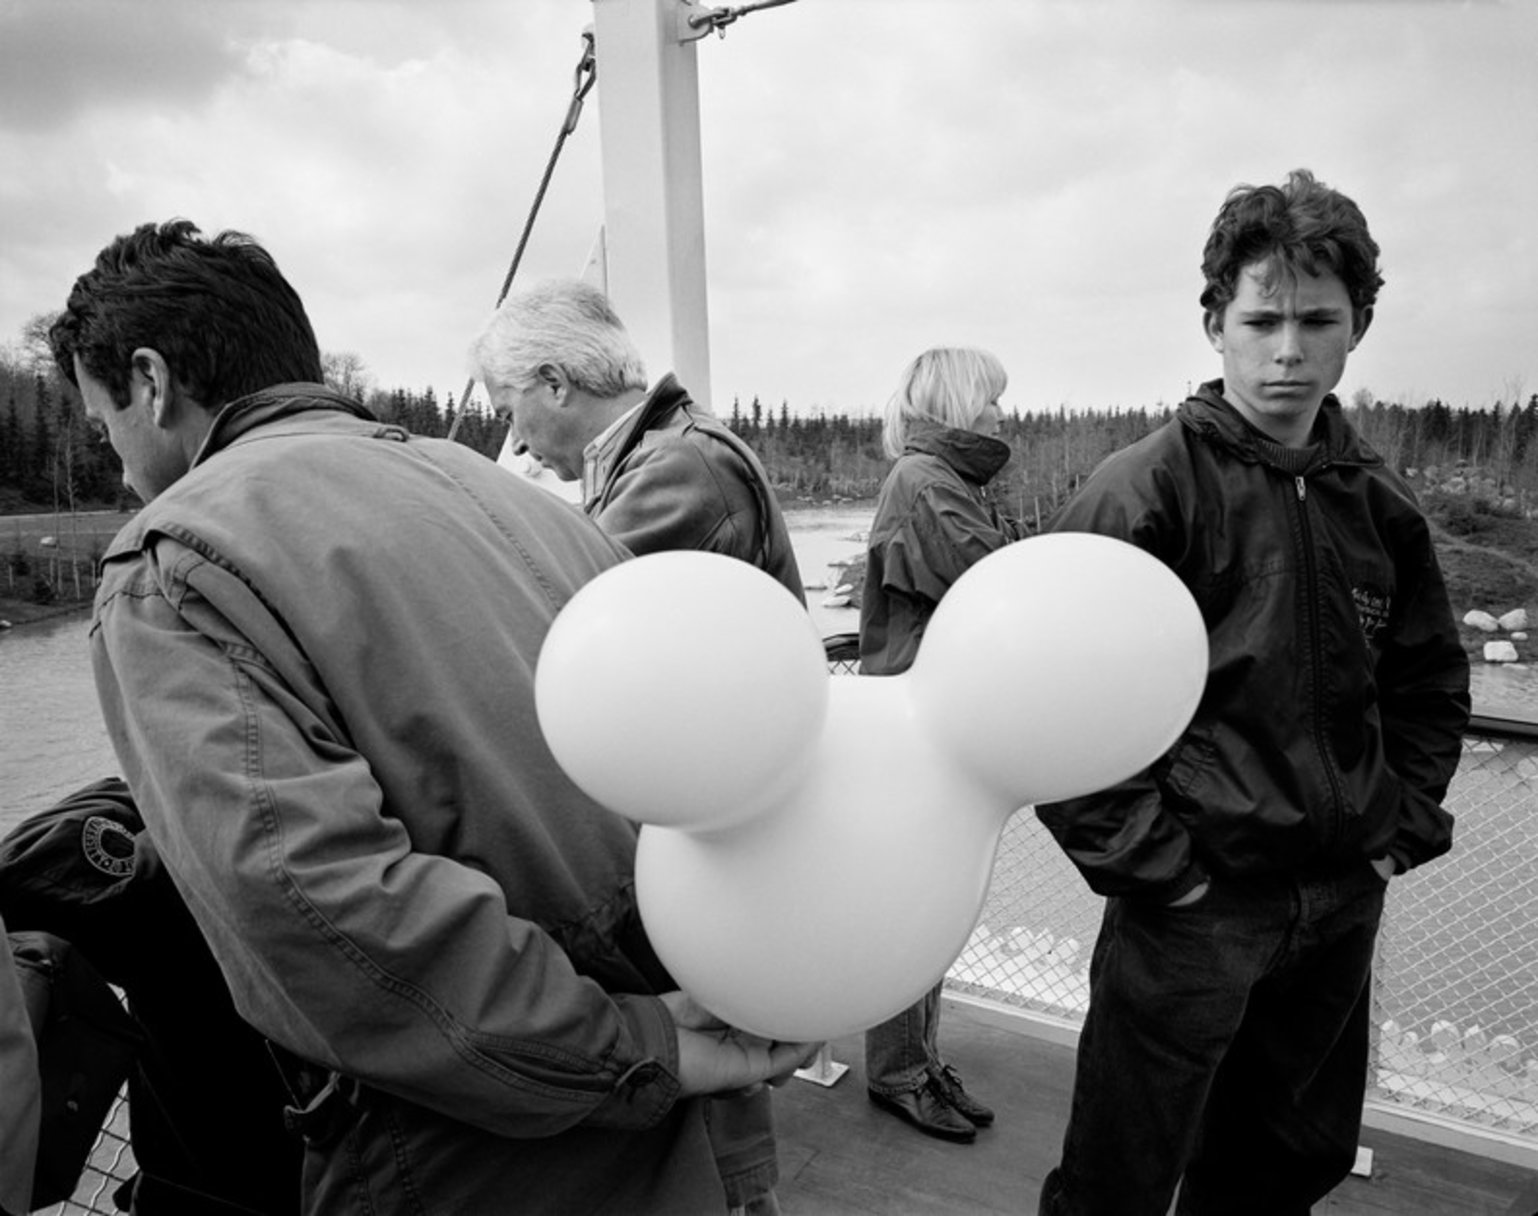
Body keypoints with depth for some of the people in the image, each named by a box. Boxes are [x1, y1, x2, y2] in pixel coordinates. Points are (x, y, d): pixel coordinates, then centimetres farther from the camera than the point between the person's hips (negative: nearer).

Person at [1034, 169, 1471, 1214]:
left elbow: (1431, 682, 16)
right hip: (1195, 897, -6)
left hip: (1344, 901, 6)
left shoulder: (1380, 502, 4)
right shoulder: (1150, 487, -14)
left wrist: (1404, 829, 7)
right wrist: (1143, 858, -16)